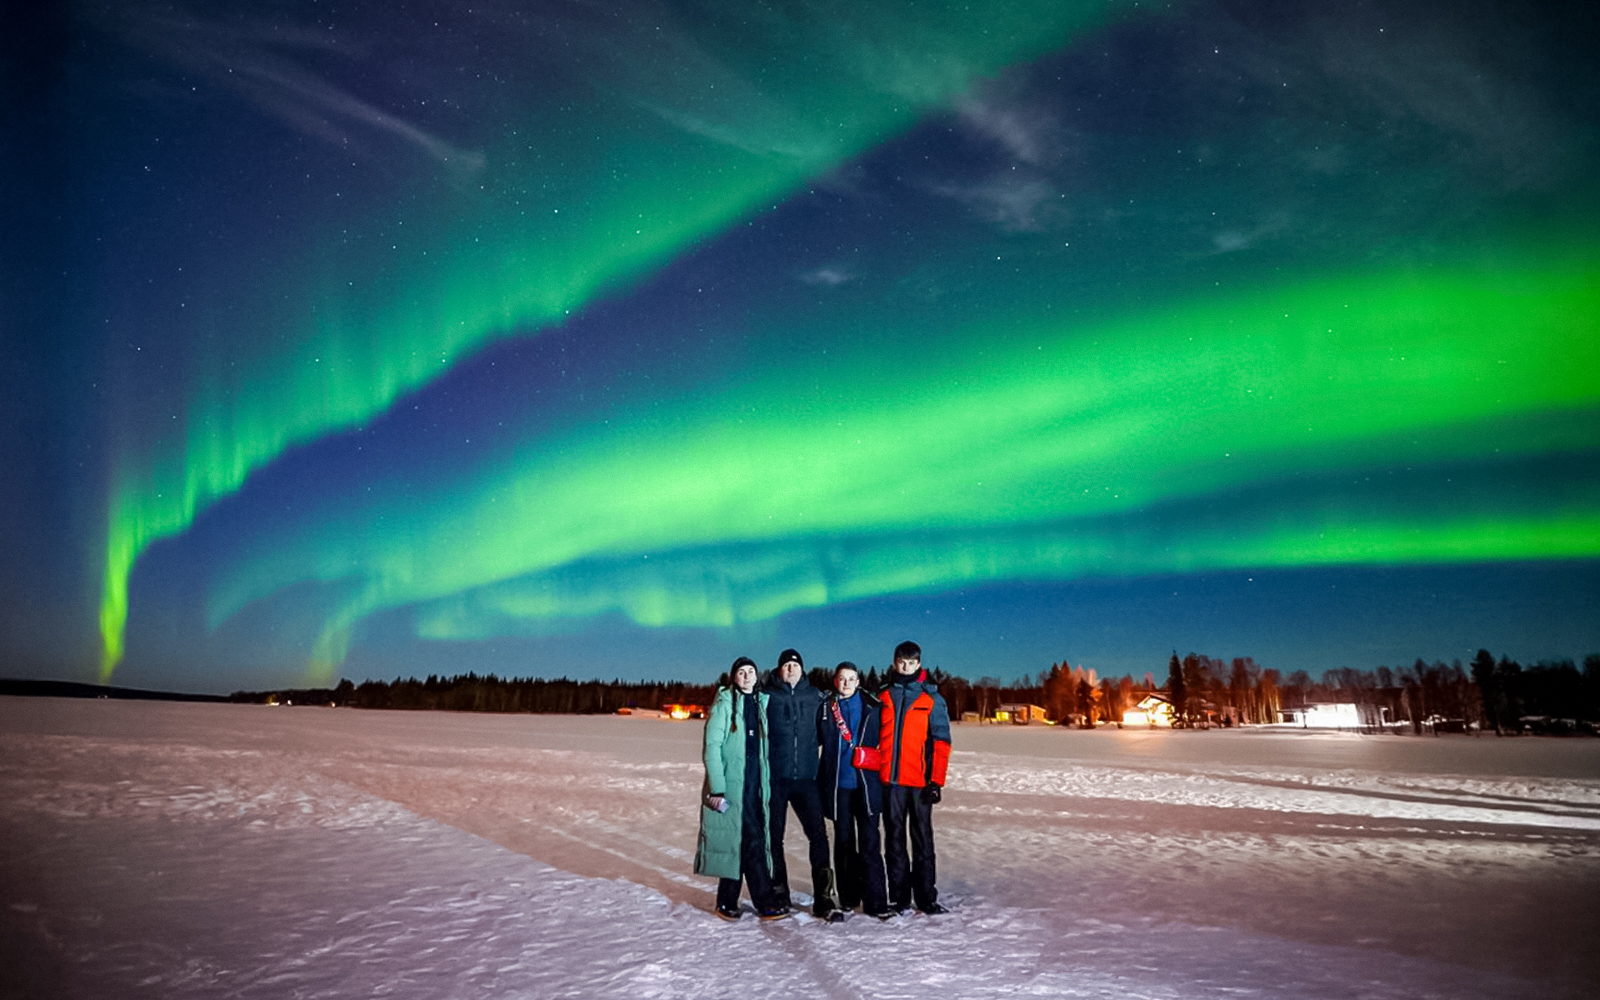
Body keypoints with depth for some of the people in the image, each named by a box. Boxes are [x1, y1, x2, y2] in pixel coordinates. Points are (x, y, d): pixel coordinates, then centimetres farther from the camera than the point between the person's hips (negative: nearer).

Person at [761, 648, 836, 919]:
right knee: (774, 835, 6)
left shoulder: (815, 696, 8)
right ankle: (778, 894, 19)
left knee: (818, 834, -6)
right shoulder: (768, 696, 0)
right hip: (775, 777, -1)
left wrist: (809, 746, 7)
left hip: (806, 776, 2)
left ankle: (823, 897, 1)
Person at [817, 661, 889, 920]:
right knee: (844, 842, 10)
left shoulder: (872, 708, 3)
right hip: (837, 785, 1)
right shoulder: (825, 708, 4)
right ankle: (848, 898, 20)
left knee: (870, 843, -3)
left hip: (866, 784, -1)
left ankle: (875, 901, 2)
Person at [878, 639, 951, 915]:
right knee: (894, 839, 7)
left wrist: (936, 781, -9)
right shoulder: (883, 696, 9)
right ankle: (899, 897, 15)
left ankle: (926, 897, 13)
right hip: (890, 780, 2)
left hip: (920, 781, -2)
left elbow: (941, 741, -2)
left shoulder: (931, 698, 2)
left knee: (922, 838, 4)